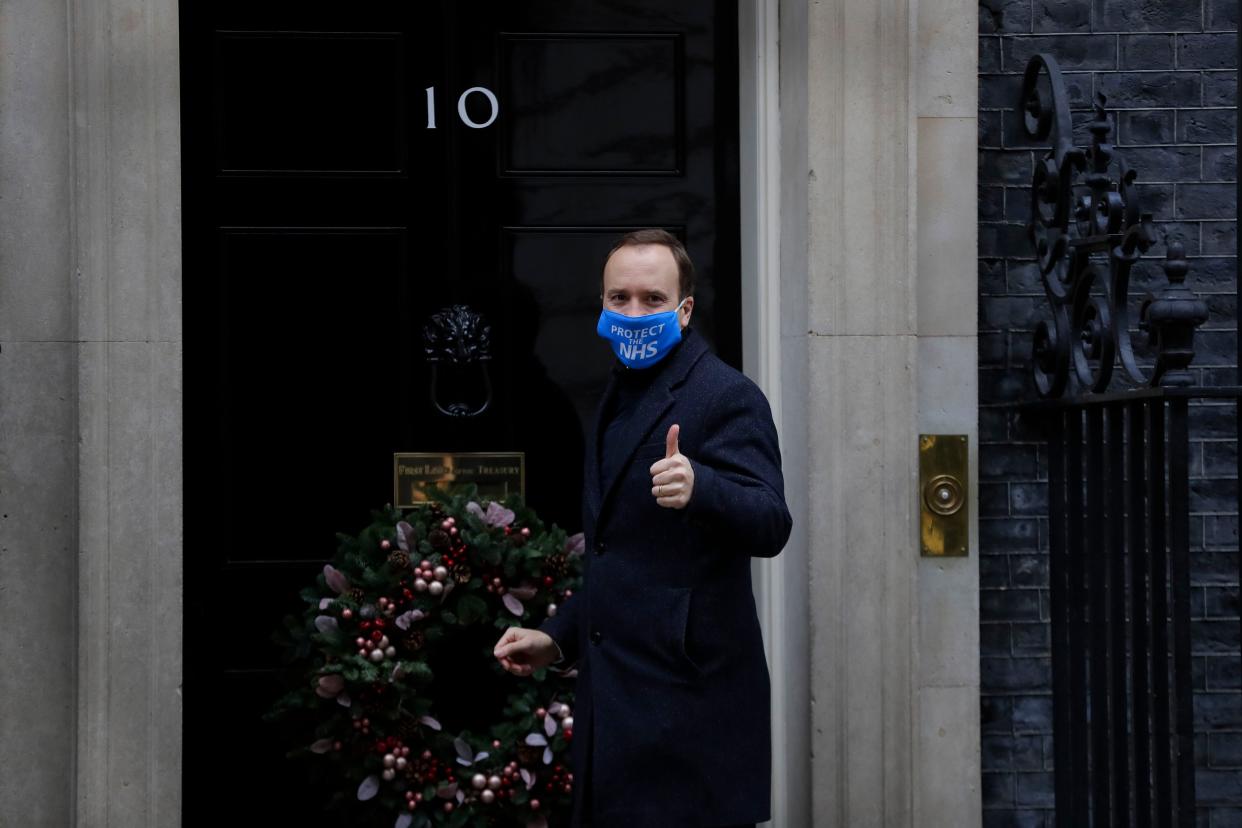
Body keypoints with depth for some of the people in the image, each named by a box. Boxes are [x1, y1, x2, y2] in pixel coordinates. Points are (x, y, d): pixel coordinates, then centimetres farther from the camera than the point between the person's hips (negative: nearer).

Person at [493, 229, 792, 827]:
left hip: (685, 702, -8)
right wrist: (559, 639, 19)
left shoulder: (725, 397, -9)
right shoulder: (619, 398, 18)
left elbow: (770, 527, -21)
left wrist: (699, 487, -39)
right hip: (612, 693, 8)